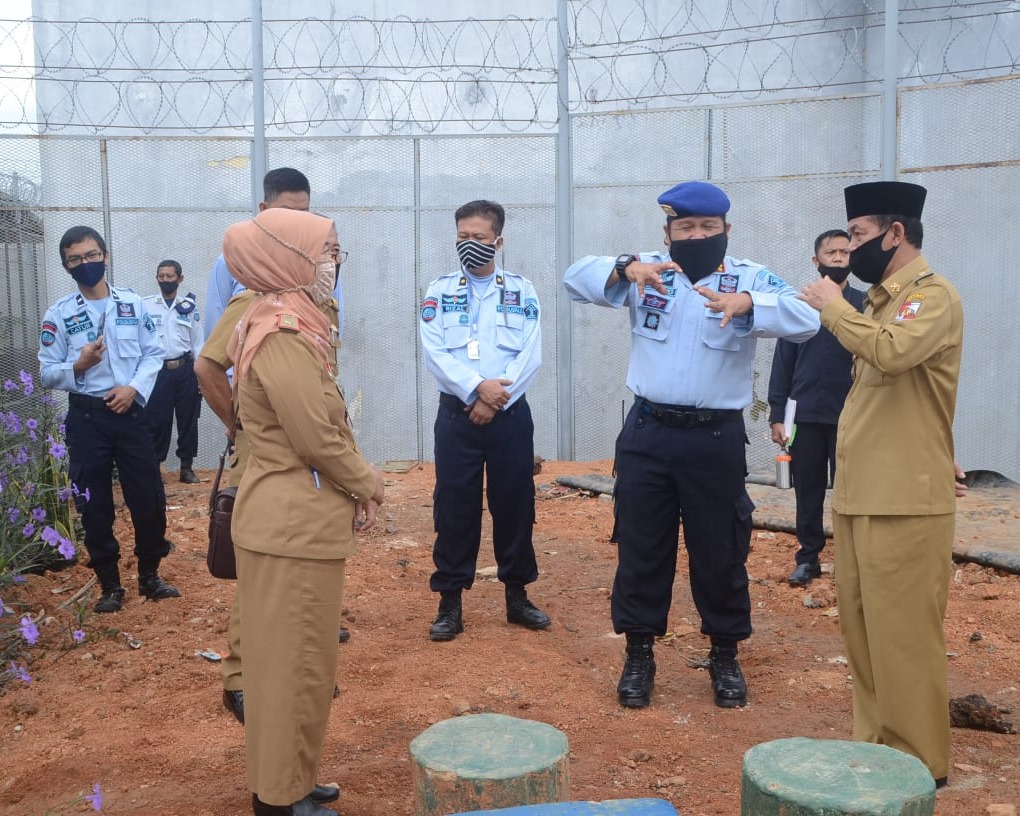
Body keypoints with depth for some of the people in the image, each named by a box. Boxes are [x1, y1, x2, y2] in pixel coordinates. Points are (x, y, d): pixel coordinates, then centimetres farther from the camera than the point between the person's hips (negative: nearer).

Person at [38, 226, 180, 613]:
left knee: (149, 498, 4)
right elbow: (47, 373, -2)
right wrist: (79, 365, -20)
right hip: (86, 417, -1)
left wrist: (133, 388, -12)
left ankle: (149, 576, 22)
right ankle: (110, 585, 20)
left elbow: (153, 353, 4)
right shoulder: (58, 314, -1)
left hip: (130, 412, 1)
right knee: (95, 506, 6)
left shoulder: (134, 304, 3)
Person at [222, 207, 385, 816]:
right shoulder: (283, 338, -20)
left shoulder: (290, 326, 12)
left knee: (302, 656, 19)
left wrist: (359, 481, 3)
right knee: (294, 659, 3)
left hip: (299, 518, 10)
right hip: (295, 524, -10)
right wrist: (368, 484, -6)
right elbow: (317, 438, -22)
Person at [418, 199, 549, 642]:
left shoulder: (522, 290, 4)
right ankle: (450, 601, 14)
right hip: (457, 413, 0)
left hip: (510, 414, 1)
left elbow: (531, 356, -5)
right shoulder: (439, 290, 4)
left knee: (514, 505, 8)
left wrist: (496, 401, -14)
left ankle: (517, 595, 23)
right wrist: (478, 387, -18)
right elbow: (434, 353, -7)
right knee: (454, 508, 3)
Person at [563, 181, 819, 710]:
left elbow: (805, 320, -17)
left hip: (715, 438, -1)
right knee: (641, 547, 10)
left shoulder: (751, 278, -1)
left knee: (720, 552, 9)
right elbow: (576, 278, -5)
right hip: (647, 434, 2)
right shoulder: (647, 273, 4)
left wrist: (746, 304, -36)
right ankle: (639, 653, 26)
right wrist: (625, 269, -25)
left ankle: (725, 655, 29)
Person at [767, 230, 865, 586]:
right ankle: (808, 558, 19)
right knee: (808, 490, 8)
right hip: (805, 415, 2)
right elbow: (783, 363, 5)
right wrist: (776, 414, 0)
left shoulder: (864, 305, 2)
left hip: (849, 417, -1)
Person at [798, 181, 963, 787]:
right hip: (859, 496, 9)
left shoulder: (933, 295, -11)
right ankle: (877, 741, 26)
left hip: (905, 501, -9)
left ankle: (919, 762, 11)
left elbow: (891, 353, -30)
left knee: (902, 633, -2)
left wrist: (834, 306, -17)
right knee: (861, 627, 14)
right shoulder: (883, 300, 17)